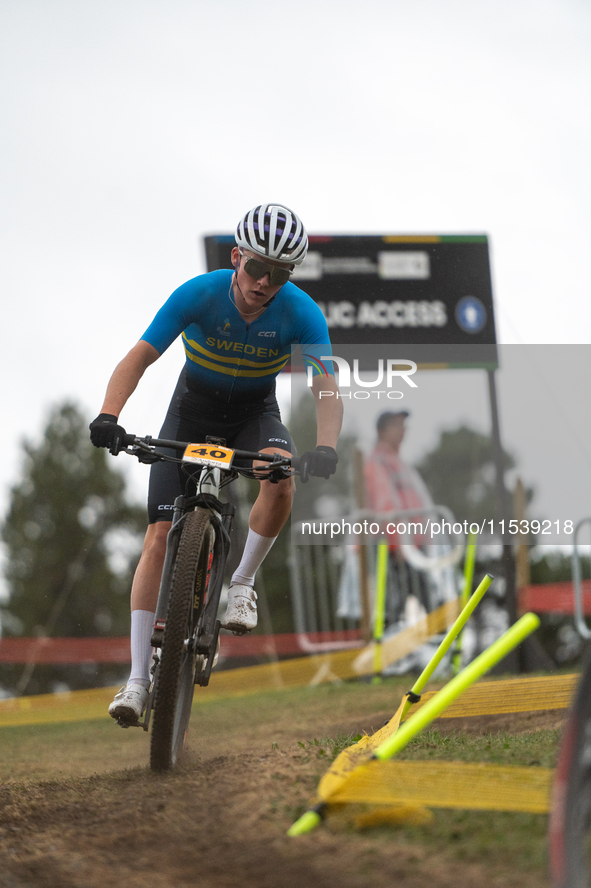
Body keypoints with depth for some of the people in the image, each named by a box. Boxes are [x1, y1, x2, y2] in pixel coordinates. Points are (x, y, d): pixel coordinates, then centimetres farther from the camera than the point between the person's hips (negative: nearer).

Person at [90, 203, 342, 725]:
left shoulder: (301, 313, -23)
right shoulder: (199, 294, -25)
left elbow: (326, 387, -28)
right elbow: (140, 357, -26)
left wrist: (325, 448, -48)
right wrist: (108, 416, -43)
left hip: (255, 413, 0)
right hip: (193, 411, 0)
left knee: (281, 480, -35)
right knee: (160, 534, -13)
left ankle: (242, 584, -9)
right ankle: (139, 678, -11)